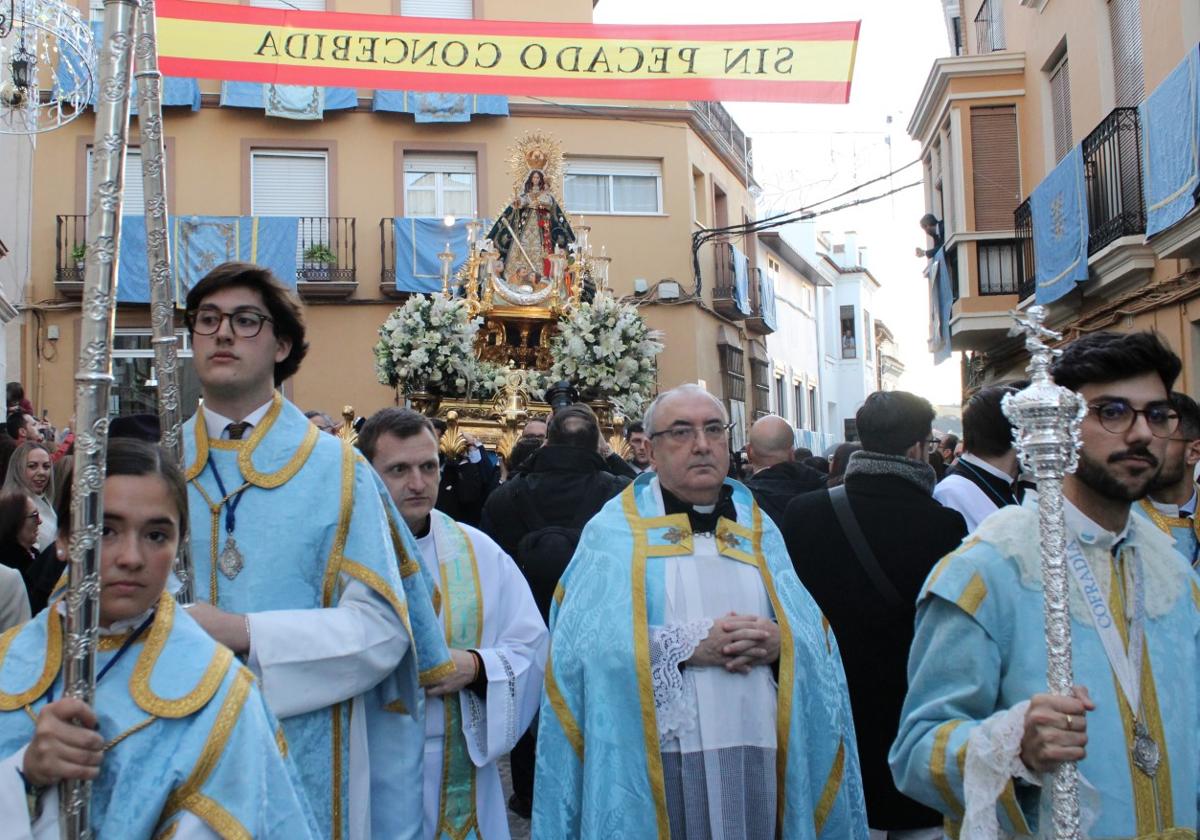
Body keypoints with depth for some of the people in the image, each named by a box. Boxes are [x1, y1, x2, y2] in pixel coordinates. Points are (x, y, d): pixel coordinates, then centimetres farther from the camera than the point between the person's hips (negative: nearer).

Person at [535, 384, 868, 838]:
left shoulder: (758, 529, 12)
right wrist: (688, 644, -19)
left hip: (760, 757, 4)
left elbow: (815, 634, 5)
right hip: (656, 764, -3)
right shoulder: (614, 531, 0)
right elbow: (586, 643, -12)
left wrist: (780, 642, -15)